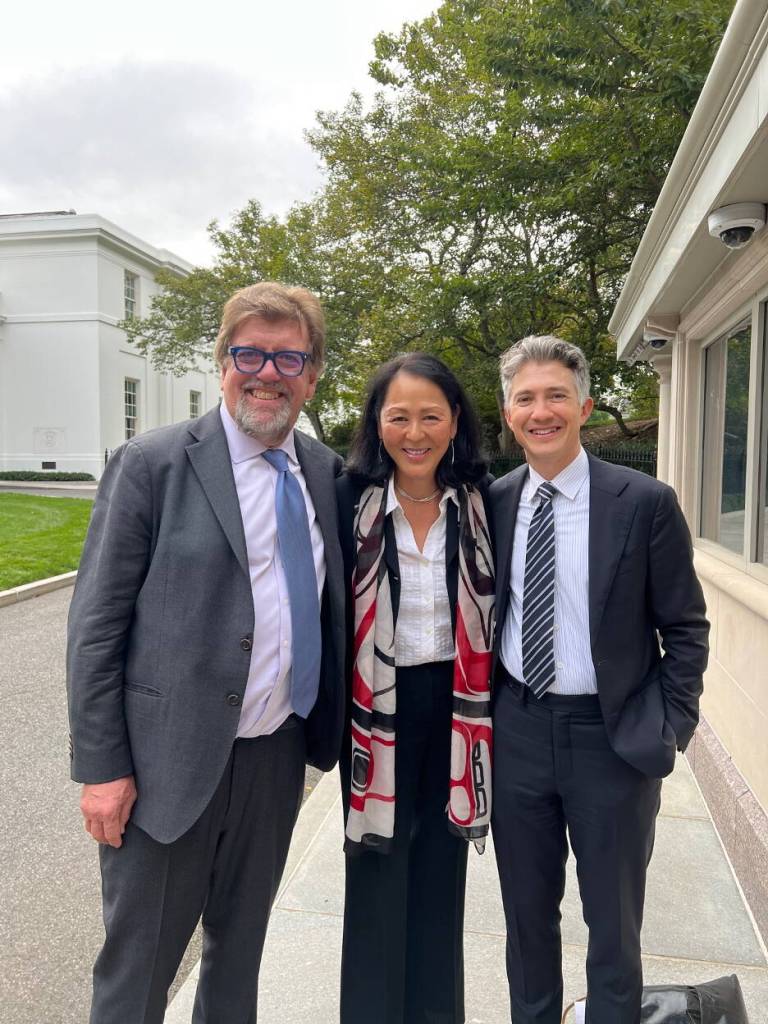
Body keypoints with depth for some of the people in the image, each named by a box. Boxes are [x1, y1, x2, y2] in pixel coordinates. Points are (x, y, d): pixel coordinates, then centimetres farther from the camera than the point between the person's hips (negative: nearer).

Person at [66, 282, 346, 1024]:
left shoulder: (328, 473, 3)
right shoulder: (151, 465, -10)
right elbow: (95, 627, -9)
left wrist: (329, 731, 6)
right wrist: (102, 767, -11)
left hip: (279, 756, 5)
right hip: (169, 760, -4)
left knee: (241, 947, 23)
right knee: (137, 965, 13)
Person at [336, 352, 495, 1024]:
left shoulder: (478, 502, -2)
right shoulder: (351, 499, -8)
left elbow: (494, 606, 4)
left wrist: (487, 705, 1)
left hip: (455, 710, 2)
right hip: (377, 708, -2)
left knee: (442, 875, 17)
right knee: (378, 875, 12)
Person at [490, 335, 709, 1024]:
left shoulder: (645, 503, -10)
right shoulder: (493, 502, 0)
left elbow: (685, 629, -3)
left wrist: (670, 727, -8)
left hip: (612, 735, -2)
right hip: (517, 730, 3)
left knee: (614, 921, 16)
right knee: (527, 910, 21)